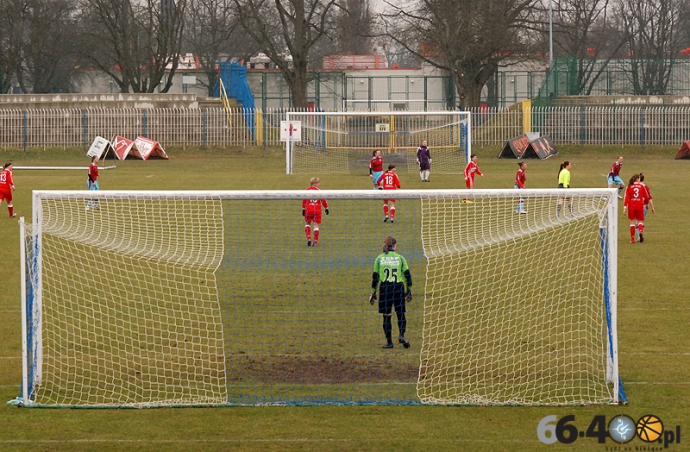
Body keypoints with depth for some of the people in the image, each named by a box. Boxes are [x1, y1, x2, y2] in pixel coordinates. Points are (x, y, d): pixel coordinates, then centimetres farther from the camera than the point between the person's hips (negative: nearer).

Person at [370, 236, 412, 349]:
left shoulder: (379, 259, 3)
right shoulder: (400, 258, 3)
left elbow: (375, 277, 2)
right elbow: (407, 275, 1)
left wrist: (373, 293, 7)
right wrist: (409, 291, 8)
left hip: (384, 288, 0)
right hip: (398, 288, 0)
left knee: (386, 316, 6)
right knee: (400, 313, 10)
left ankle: (389, 342, 5)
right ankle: (401, 335, -13)